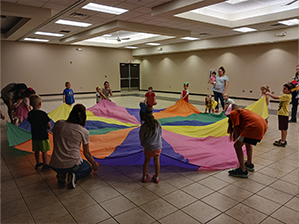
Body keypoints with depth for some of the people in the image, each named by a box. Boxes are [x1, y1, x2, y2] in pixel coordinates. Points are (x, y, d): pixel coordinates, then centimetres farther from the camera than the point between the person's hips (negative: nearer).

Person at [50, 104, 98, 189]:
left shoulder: (59, 124, 0)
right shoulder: (84, 132, -6)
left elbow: (55, 142, 12)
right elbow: (86, 153, 4)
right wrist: (94, 164, 22)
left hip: (54, 166, 4)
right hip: (72, 165, -4)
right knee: (88, 169, 29)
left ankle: (61, 174, 10)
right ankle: (74, 176, -3)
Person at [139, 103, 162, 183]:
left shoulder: (144, 126, -20)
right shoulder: (157, 123, -9)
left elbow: (141, 137, -7)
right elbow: (160, 133, 4)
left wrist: (142, 143, 14)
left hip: (148, 147, -2)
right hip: (158, 146, 3)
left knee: (146, 161, 19)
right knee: (157, 162, 19)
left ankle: (144, 177, 35)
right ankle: (156, 177, 32)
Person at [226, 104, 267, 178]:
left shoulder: (233, 113, 9)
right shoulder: (243, 111, 33)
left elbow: (236, 129, 2)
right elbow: (241, 128, 33)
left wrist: (236, 140, 14)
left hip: (255, 126, -9)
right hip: (264, 125, 10)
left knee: (237, 146, 0)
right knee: (247, 142, 32)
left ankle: (243, 170, 0)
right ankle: (249, 164, 41)